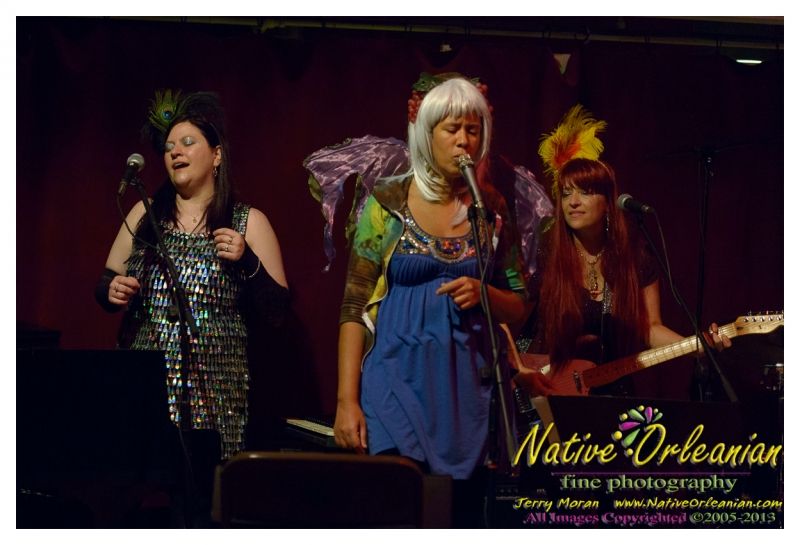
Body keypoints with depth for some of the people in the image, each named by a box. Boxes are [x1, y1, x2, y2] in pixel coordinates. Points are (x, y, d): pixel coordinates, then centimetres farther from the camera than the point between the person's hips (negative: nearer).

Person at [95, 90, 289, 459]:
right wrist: (112, 292, -5)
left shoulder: (249, 222, 4)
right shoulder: (145, 215, 12)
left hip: (213, 390, -2)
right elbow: (105, 286, 17)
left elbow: (276, 311, 0)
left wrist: (247, 261, -15)